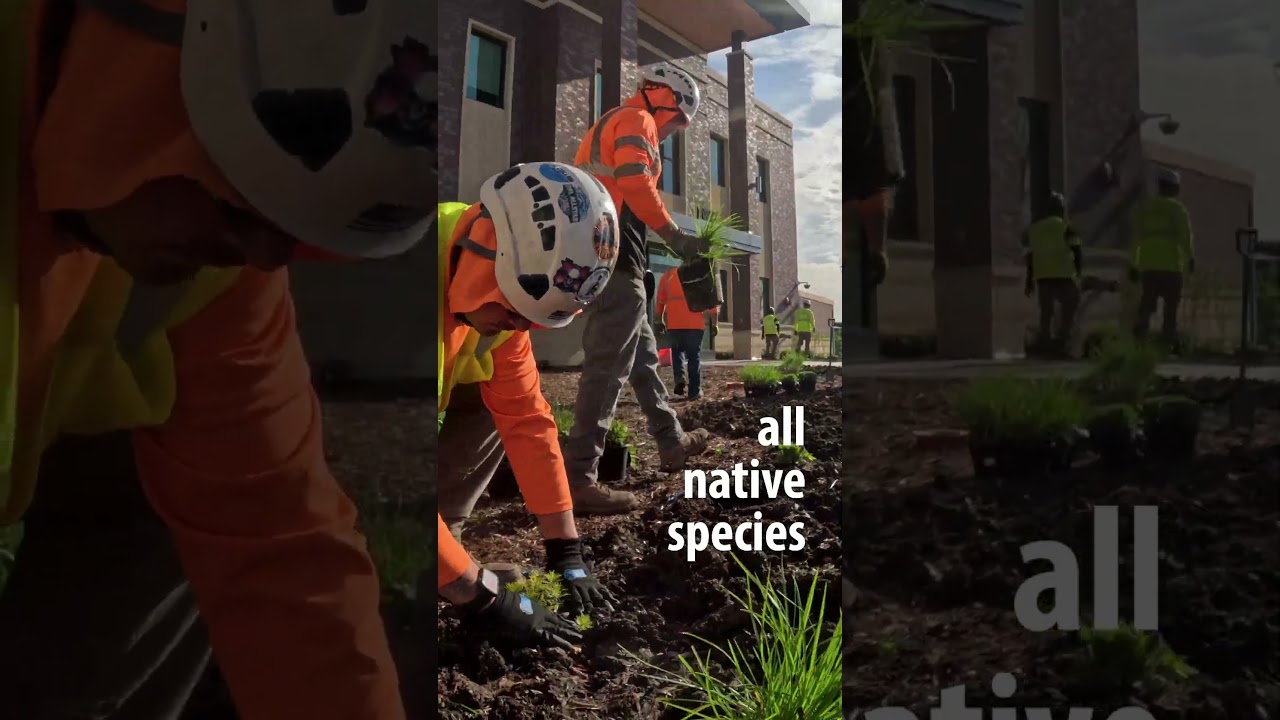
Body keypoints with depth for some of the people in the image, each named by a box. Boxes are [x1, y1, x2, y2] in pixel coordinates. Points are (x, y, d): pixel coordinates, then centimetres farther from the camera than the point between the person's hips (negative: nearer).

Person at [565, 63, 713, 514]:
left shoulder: (611, 125, 28)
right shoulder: (636, 120, -3)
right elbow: (635, 183, -20)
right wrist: (675, 235, -16)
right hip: (616, 256, -11)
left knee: (642, 356, 20)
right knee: (608, 367, -12)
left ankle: (672, 444, 33)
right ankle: (577, 480, -14)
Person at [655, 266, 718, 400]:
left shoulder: (668, 275, 10)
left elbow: (660, 301, 11)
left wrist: (660, 321, 20)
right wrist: (714, 324, 6)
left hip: (674, 323, 1)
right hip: (695, 323, -1)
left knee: (677, 350, 21)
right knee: (694, 355, 7)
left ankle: (679, 376, -3)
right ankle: (695, 390, 3)